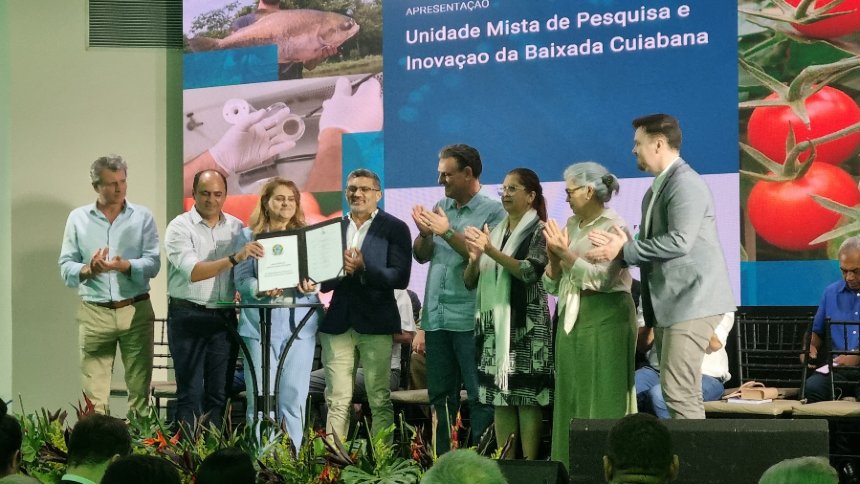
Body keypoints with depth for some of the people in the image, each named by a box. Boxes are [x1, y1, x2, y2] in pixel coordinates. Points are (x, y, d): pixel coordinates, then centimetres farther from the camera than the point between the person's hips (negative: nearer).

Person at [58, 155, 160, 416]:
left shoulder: (142, 217, 5)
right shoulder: (78, 218, 6)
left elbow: (153, 263, -6)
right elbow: (65, 268, 1)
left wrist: (125, 265, -25)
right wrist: (89, 269, -20)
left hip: (136, 311, 0)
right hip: (94, 313, 0)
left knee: (139, 389, 3)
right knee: (93, 393, -2)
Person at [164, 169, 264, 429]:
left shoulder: (236, 228, 9)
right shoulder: (180, 227, -5)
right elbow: (192, 271, -18)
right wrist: (234, 259, -29)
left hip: (225, 318, 4)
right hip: (188, 317, -4)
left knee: (220, 393, 6)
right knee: (191, 393, -3)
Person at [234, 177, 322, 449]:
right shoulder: (249, 236, 9)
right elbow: (241, 279, 0)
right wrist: (261, 289, -21)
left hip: (300, 323, 1)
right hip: (260, 323, -1)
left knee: (294, 396, -2)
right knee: (260, 397, -4)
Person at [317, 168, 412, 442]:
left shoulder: (395, 229, 2)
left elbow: (400, 277, -8)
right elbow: (323, 282, 13)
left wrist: (364, 268, -21)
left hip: (375, 324, -3)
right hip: (338, 323, 3)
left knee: (380, 399, -1)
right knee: (337, 401, 2)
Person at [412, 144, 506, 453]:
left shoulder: (492, 212, -4)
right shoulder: (441, 207, 14)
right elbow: (421, 256, 12)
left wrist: (448, 233, -17)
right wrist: (424, 233, -7)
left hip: (469, 320, -6)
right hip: (436, 319, 6)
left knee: (480, 397, -5)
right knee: (440, 397, 10)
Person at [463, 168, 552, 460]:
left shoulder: (539, 231, -1)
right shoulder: (493, 232, 16)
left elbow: (529, 272, -16)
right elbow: (470, 281, 14)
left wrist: (492, 252, -20)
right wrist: (474, 259, -7)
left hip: (525, 324, -6)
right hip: (494, 324, 6)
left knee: (527, 396, -7)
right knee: (500, 397, 4)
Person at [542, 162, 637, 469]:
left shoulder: (614, 227, -7)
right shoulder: (571, 225, 13)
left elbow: (601, 278, -19)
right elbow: (553, 284, 13)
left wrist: (565, 253, -16)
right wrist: (554, 259, -5)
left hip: (605, 318, -7)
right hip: (571, 317, 8)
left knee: (602, 397, -6)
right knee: (570, 394, 6)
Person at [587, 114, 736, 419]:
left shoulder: (685, 183, -13)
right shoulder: (656, 189, 19)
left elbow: (679, 241, -23)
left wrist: (624, 250, -16)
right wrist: (620, 248, 2)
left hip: (692, 300, -11)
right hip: (668, 303, 11)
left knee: (679, 391, -14)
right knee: (676, 390, 12)